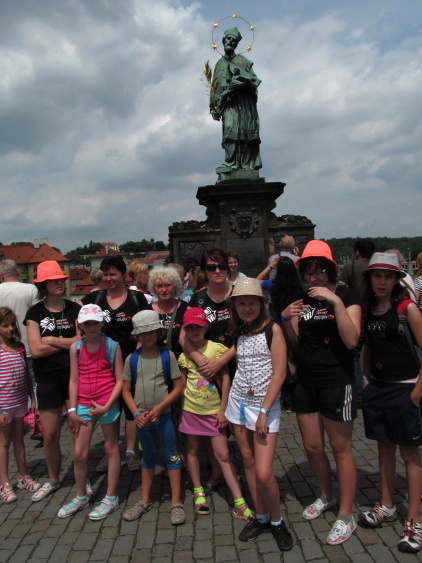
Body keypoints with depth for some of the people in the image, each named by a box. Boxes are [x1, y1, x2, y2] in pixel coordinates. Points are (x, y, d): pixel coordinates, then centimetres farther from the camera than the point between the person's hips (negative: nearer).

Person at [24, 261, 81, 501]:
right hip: (47, 379, 1)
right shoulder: (35, 313, 0)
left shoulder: (75, 308, 1)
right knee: (50, 435, 10)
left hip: (74, 375, 0)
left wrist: (51, 340, -11)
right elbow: (36, 350, -9)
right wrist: (68, 343, -8)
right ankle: (53, 480, 34)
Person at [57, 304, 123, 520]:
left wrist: (107, 406, -15)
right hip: (84, 405, 3)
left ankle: (111, 498, 26)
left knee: (111, 448, 10)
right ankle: (81, 497, 32)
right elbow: (74, 380, 4)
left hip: (107, 405, -3)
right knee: (79, 454, 9)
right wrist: (72, 410, 0)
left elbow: (120, 380, -7)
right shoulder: (76, 347, 2)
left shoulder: (112, 346, -8)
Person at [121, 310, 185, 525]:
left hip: (163, 414, -2)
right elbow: (126, 390, 3)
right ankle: (145, 501, 33)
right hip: (142, 417, 3)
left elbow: (179, 386, -8)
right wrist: (136, 413, -9)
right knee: (148, 456, 18)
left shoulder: (167, 355, -8)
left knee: (171, 456, 8)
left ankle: (176, 503, 21)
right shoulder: (132, 359, -2)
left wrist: (159, 407, -15)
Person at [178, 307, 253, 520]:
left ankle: (239, 503, 7)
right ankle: (198, 492, 33)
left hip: (214, 410, -3)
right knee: (193, 450, 14)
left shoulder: (216, 348, -9)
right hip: (190, 410, 3)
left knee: (223, 454, 0)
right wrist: (180, 409, 4)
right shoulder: (184, 355, -1)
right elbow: (183, 383, 7)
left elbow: (225, 379, -7)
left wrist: (223, 409, -9)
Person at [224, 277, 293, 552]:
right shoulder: (239, 333, 6)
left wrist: (264, 411, -15)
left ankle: (277, 521, 20)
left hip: (266, 405, -5)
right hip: (239, 402, 6)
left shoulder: (273, 329, -11)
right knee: (248, 460, 13)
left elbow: (279, 374, -13)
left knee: (264, 473, -7)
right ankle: (261, 517, 31)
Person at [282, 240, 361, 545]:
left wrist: (336, 302, -29)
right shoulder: (303, 299, 6)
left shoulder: (347, 295, -9)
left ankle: (346, 516, 26)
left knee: (340, 448, 7)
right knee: (312, 446, 16)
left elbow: (351, 340, -21)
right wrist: (287, 319, -14)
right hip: (306, 382, 6)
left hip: (337, 382, -5)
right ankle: (326, 497, 41)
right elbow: (294, 342, 5)